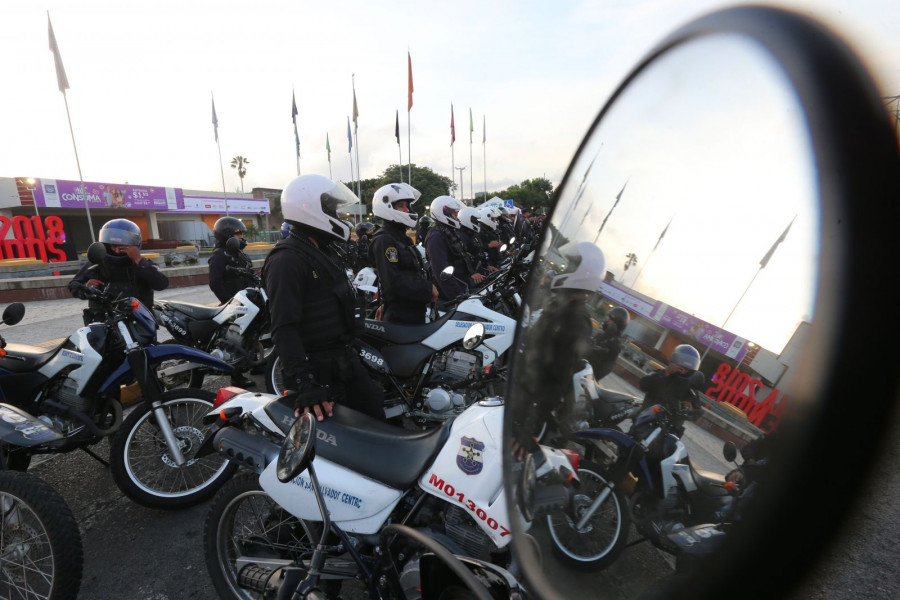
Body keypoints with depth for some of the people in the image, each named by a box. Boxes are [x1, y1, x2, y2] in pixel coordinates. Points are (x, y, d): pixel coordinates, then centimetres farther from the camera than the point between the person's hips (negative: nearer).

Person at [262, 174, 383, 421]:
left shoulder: (324, 251, 13)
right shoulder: (286, 260, -18)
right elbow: (284, 329, -26)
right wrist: (304, 382, -32)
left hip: (345, 360, 9)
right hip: (319, 369, -9)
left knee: (375, 413, 18)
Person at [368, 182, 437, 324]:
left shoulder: (402, 238, 17)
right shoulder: (384, 241, -14)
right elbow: (393, 282, -24)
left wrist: (430, 286, 4)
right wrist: (428, 289, -18)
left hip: (415, 313, 10)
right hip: (400, 317, -10)